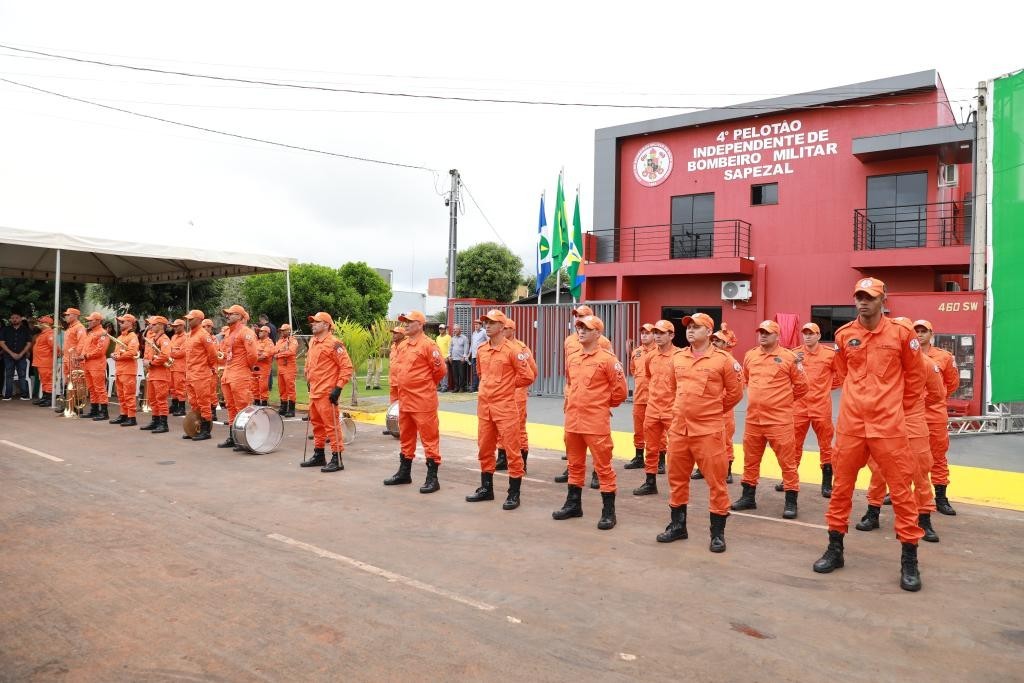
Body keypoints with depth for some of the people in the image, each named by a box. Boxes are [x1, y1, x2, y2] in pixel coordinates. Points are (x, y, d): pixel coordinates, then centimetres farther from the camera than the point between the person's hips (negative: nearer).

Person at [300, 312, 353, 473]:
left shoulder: (333, 343, -14)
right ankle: (319, 456, 29)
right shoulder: (312, 342, 13)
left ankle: (337, 460, -1)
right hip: (314, 392, 9)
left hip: (327, 393, -9)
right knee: (316, 423, 17)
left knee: (331, 424, -6)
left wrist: (338, 388, -20)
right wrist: (309, 381, 24)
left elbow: (347, 366, -17)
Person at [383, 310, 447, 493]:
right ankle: (404, 473, 31)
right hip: (405, 400, 8)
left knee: (429, 438, -2)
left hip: (423, 401, -8)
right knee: (406, 437, 18)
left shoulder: (428, 345, -12)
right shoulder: (402, 346, 12)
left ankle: (432, 478, 3)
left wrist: (426, 385, 3)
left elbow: (440, 370, -10)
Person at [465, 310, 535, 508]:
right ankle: (486, 488, 28)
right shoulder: (481, 350, 9)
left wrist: (508, 385, 2)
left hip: (505, 406, -7)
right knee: (485, 449, 14)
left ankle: (514, 494, 6)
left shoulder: (512, 350, -10)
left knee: (511, 449, -1)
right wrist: (489, 388, 12)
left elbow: (528, 376, -8)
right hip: (483, 405, 7)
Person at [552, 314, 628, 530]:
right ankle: (573, 504, 30)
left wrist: (601, 405, 6)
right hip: (572, 421, 7)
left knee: (603, 466, 0)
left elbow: (620, 390, -5)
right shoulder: (572, 359, 11)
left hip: (596, 423, -7)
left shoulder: (607, 359, -9)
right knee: (575, 464, 17)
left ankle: (609, 512, 9)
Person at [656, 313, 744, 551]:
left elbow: (735, 392, 2)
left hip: (708, 430, -5)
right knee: (677, 478, 13)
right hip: (679, 428, 5)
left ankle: (718, 533, 14)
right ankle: (677, 525, 29)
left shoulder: (723, 359, -7)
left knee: (716, 481, 0)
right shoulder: (677, 357, 7)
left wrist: (714, 411, 11)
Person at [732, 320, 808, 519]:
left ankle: (791, 502, 9)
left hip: (779, 420, -5)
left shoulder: (788, 357, -6)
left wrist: (783, 400, 6)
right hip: (753, 418, 5)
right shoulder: (749, 356, 8)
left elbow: (801, 386, 0)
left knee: (787, 460, 0)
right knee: (750, 459, 13)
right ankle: (748, 497, 25)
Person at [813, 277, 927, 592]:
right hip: (850, 423, 3)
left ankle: (909, 560, 13)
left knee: (901, 490, 2)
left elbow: (915, 377, 8)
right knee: (841, 487, 9)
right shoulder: (844, 335, 3)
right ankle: (835, 549, 22)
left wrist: (896, 407, 11)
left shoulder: (901, 333, -4)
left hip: (888, 425, -3)